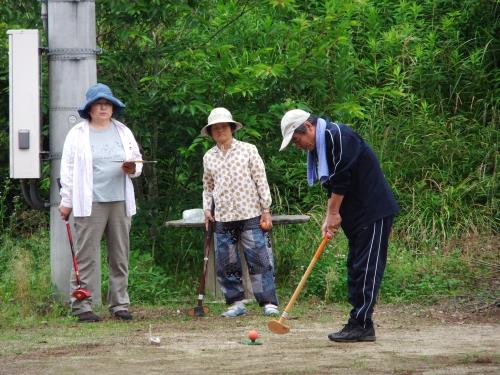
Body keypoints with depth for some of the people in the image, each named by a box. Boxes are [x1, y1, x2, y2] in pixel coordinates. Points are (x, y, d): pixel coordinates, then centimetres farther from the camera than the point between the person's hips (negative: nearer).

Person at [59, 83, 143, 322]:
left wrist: (132, 169, -3)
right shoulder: (77, 134, 3)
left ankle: (119, 304, 12)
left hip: (120, 202, 4)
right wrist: (66, 201, -3)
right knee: (86, 256, -5)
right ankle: (81, 306, -3)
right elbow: (68, 169, 1)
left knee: (120, 256, 6)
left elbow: (138, 161, 21)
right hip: (90, 203, -4)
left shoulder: (124, 132, 14)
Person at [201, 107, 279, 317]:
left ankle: (269, 302, -5)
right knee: (226, 263, 2)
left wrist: (266, 209, -3)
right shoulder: (209, 157, 12)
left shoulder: (248, 150, 2)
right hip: (223, 218, 3)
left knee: (260, 259, -8)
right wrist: (207, 209, 6)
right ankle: (236, 303, 11)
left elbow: (261, 180, 1)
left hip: (250, 214, -3)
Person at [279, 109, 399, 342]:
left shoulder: (338, 136, -16)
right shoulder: (320, 147, 15)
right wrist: (329, 218, 4)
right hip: (358, 217, 10)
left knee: (366, 268, -10)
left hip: (374, 212, -10)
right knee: (356, 268, 10)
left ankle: (362, 325, -11)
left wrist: (334, 213, -12)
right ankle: (358, 323, 12)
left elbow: (342, 180, -19)